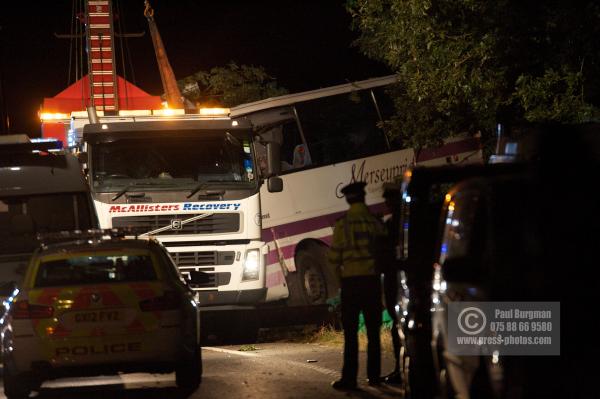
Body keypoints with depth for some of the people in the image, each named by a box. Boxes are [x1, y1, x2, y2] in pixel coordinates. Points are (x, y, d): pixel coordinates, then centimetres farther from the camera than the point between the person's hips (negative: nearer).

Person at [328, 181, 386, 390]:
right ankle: (374, 375, 13)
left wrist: (339, 272, 12)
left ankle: (349, 378, -7)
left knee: (350, 332, -2)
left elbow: (333, 256, -5)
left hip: (351, 279, -2)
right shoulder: (375, 222, -2)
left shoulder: (343, 224, -6)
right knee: (373, 331, 12)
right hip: (372, 279, 2)